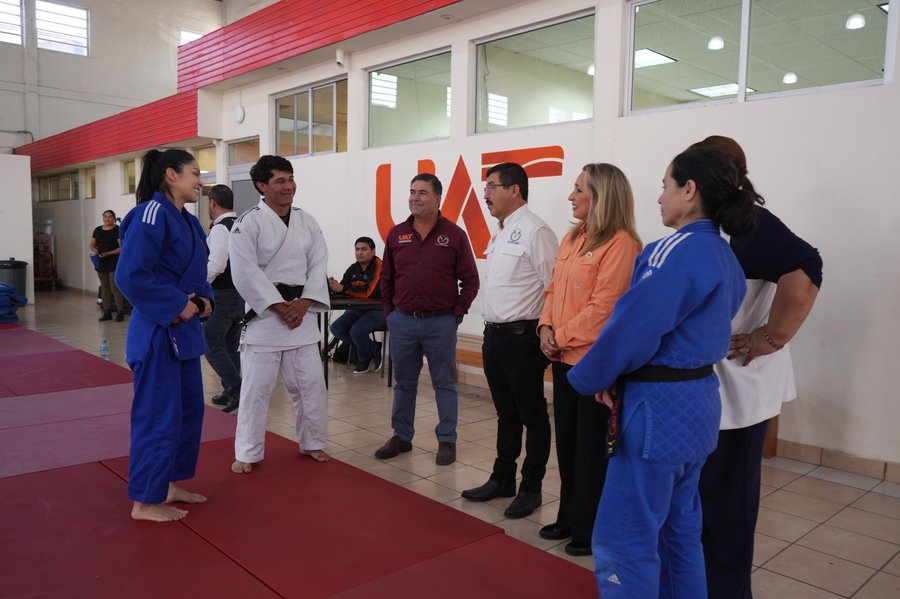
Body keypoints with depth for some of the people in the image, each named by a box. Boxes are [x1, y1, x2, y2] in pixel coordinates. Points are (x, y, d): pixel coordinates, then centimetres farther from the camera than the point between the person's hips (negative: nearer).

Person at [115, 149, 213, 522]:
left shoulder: (188, 222, 13)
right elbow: (130, 275, -24)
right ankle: (145, 501, 14)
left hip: (184, 330, 10)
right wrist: (179, 305, -20)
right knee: (158, 416, -1)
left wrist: (204, 299, 1)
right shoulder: (151, 214, -16)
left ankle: (169, 485, 32)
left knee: (189, 409, 17)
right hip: (158, 331, -10)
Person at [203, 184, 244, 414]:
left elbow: (215, 266, -24)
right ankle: (230, 392, 23)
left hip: (222, 296, -9)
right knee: (231, 345, 16)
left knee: (211, 344, -2)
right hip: (242, 293, 9)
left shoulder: (220, 229, -16)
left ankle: (236, 389, -8)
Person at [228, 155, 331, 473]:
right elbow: (246, 273, -15)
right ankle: (247, 453, 18)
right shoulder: (248, 223, -9)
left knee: (311, 383, 11)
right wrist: (279, 307, -17)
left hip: (301, 312, 5)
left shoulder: (307, 222, 6)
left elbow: (319, 265, 2)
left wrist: (303, 303, -11)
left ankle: (312, 443, 29)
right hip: (264, 313, -4)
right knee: (256, 387, 2)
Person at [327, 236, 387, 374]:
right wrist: (332, 285, -22)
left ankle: (365, 358, 7)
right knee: (336, 328, -8)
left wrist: (343, 288, -25)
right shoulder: (353, 268, 7)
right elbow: (341, 288, 2)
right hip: (358, 309, 8)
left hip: (378, 310, -8)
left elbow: (369, 291, -28)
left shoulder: (379, 266, -16)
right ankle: (373, 350, 6)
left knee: (356, 331, -28)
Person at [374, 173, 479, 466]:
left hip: (440, 323, -3)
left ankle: (447, 441, 19)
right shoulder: (396, 234, 5)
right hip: (402, 322, 3)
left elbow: (470, 280, -1)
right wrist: (389, 311, 8)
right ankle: (401, 436, 28)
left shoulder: (454, 235, -3)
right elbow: (386, 278, 13)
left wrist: (457, 314, -4)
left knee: (444, 384, 7)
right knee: (404, 383, 14)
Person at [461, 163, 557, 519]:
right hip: (494, 335, 9)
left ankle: (531, 489, 19)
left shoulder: (535, 231, -15)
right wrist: (492, 330, 18)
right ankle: (502, 480, 31)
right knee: (506, 414, 18)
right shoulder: (501, 233, 14)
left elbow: (554, 288, -18)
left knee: (532, 416, 6)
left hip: (522, 338, -9)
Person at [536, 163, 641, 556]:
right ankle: (570, 518, 33)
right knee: (567, 441, 17)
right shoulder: (572, 238, 11)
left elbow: (602, 309, -19)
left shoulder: (620, 243, -15)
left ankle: (592, 530, 21)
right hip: (565, 358, 8)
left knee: (593, 449, 5)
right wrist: (546, 327, -2)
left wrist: (561, 337, -13)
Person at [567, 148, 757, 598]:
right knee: (678, 530, 21)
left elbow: (633, 330, -22)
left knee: (623, 542, 1)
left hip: (659, 408, -10)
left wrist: (591, 379, -4)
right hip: (698, 399, 10)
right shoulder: (726, 257, 11)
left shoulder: (676, 250, -19)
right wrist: (620, 379, 6)